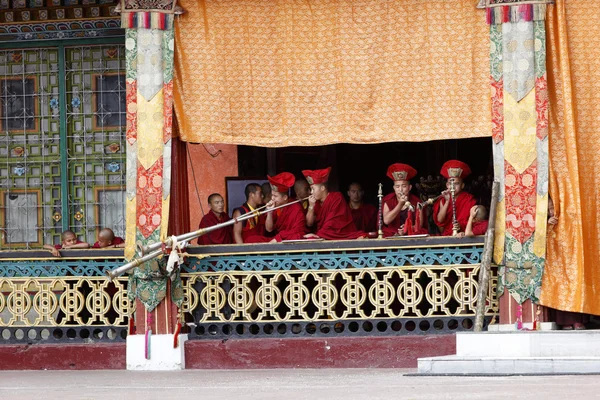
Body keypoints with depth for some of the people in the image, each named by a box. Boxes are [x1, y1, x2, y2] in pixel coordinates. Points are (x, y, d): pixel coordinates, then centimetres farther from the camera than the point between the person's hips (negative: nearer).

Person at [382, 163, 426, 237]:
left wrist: (408, 229, -23)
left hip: (412, 234, 1)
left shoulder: (416, 201, 0)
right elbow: (386, 221, -14)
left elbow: (419, 224, -1)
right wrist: (400, 204, -21)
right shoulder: (388, 200, 0)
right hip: (391, 236, -1)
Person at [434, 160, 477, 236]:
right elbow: (439, 220, -2)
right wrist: (447, 201, -8)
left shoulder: (469, 199, 1)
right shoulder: (443, 200, 9)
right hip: (447, 235, 3)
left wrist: (461, 226, -22)